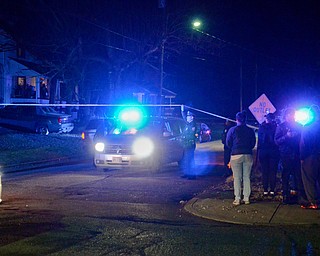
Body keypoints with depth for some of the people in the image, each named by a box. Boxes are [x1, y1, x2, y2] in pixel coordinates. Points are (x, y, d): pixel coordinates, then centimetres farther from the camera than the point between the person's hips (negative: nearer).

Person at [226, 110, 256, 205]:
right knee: (247, 177, 8)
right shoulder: (250, 130, 4)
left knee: (237, 178, 2)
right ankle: (246, 198, 9)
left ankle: (237, 199, 1)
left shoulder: (232, 130, -3)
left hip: (236, 155, -2)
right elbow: (253, 144, 9)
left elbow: (228, 143, 1)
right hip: (248, 155, 2)